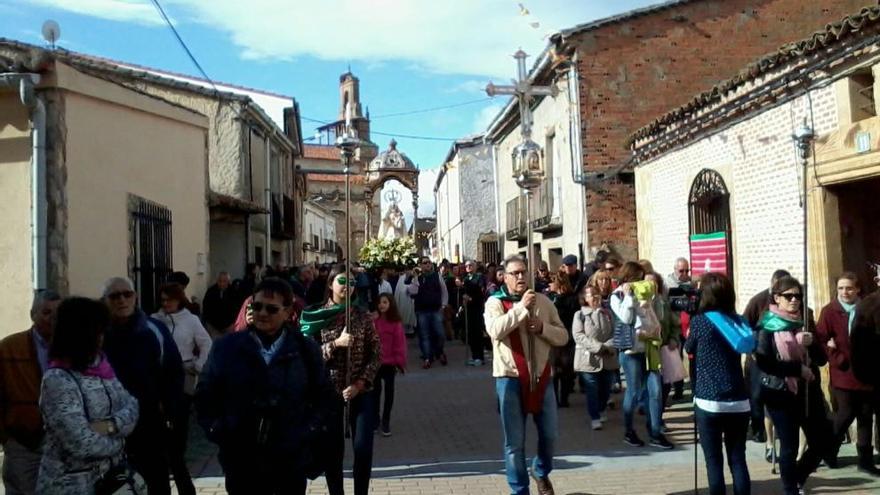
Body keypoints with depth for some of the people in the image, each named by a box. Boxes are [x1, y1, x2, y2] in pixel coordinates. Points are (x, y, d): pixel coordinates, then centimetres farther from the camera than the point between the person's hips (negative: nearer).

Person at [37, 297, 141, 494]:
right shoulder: (57, 380, -20)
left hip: (110, 476, 7)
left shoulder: (101, 368, 4)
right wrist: (118, 440, -9)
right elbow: (82, 444, -25)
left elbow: (131, 406, 0)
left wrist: (110, 425, -19)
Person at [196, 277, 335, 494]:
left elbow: (324, 398, 7)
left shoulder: (306, 350, 1)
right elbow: (205, 396, 8)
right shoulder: (226, 347, 1)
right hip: (241, 463, 0)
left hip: (290, 463, 0)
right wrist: (218, 433, -3)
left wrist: (307, 434, -4)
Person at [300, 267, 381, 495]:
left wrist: (360, 383, -11)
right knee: (333, 449, 5)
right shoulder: (315, 315, -1)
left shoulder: (362, 315, 3)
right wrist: (336, 343, -19)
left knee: (363, 447, -2)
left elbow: (375, 353, 1)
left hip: (361, 390, 1)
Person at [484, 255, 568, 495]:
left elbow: (563, 336, 6)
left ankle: (541, 472, 39)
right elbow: (495, 331, -24)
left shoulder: (543, 301, 5)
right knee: (514, 442, 3)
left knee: (549, 435, 11)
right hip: (510, 378, -3)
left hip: (540, 376, 3)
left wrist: (542, 327, -13)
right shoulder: (495, 302, -5)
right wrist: (521, 307, -23)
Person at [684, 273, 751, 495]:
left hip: (709, 401, -4)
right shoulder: (738, 321, 5)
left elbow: (688, 348, 11)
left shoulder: (699, 321, -6)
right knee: (738, 460, 9)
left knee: (714, 461, 3)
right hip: (738, 401, 4)